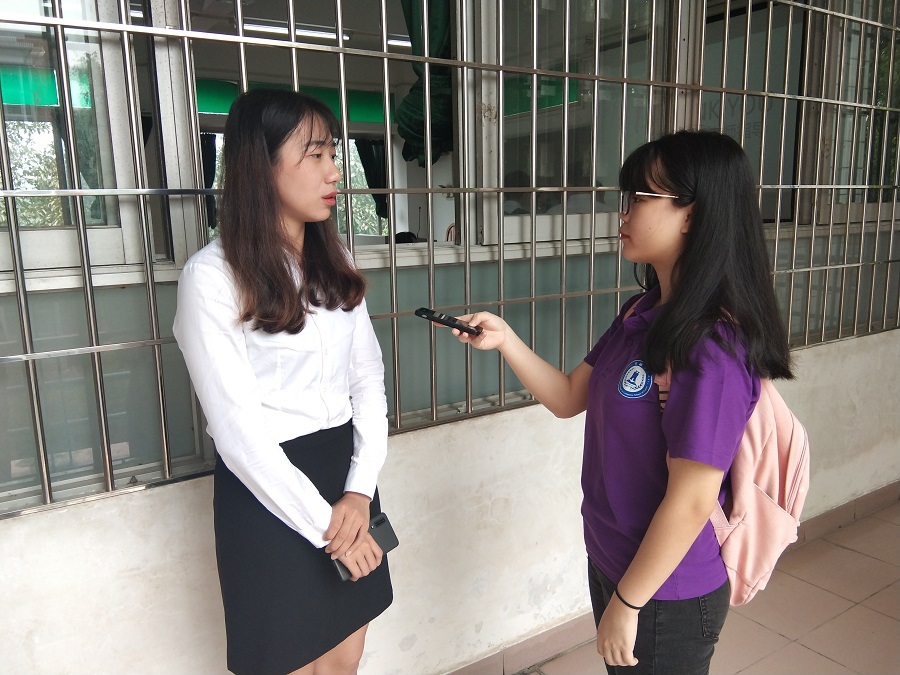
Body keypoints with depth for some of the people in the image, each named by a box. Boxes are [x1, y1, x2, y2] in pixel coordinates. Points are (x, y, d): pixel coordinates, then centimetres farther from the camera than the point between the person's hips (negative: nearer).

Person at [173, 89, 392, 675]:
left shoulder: (334, 261, 6)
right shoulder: (212, 276, -14)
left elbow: (368, 376, 3)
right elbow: (237, 428, -16)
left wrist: (360, 489, -7)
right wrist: (323, 523, -13)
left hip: (347, 472, 6)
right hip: (268, 491, -5)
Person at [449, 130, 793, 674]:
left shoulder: (713, 349, -28)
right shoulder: (642, 314, -1)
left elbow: (690, 503, -25)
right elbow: (568, 398, 5)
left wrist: (627, 603, -15)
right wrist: (505, 340, -8)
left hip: (665, 595, -7)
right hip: (610, 562, 8)